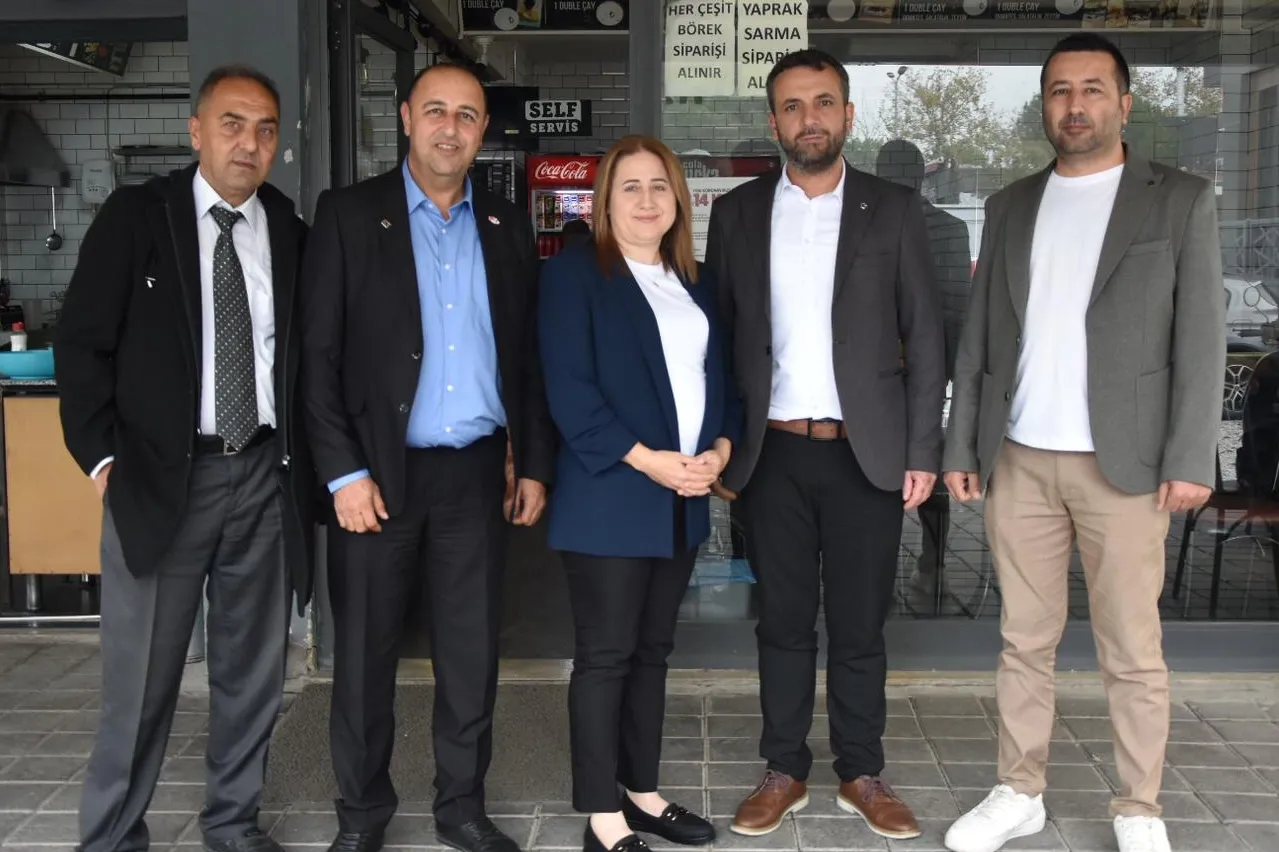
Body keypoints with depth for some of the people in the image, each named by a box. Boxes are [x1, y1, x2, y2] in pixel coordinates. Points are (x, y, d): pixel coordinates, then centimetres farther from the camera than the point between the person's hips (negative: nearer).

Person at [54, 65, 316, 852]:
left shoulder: (291, 231, 7)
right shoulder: (135, 216, -1)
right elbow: (82, 343, -1)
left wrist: (305, 457, 4)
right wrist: (104, 456, -8)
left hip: (265, 474, 3)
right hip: (161, 474, -3)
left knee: (255, 667, 11)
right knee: (141, 674, 2)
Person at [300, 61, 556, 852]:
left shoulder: (507, 227, 9)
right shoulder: (349, 213, -1)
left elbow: (529, 356, 11)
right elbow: (319, 351, -5)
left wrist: (535, 465, 7)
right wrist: (344, 471, -11)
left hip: (476, 471, 3)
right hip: (380, 469, -2)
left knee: (473, 653, 9)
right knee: (365, 653, 8)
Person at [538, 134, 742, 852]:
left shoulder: (696, 281, 15)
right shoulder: (575, 272, -5)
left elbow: (720, 376, 16)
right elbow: (569, 389, -14)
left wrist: (720, 448, -3)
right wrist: (647, 461, -18)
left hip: (685, 497, 6)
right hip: (611, 498, -6)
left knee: (652, 650, 14)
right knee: (605, 655, 1)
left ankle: (641, 791, 26)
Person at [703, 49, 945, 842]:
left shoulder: (894, 209, 3)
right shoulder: (736, 212, 6)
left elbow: (924, 336, 2)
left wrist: (923, 451, -4)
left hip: (865, 452, -1)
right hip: (774, 453, 1)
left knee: (859, 626, 9)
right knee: (784, 622, 11)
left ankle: (862, 774, 25)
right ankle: (785, 771, 25)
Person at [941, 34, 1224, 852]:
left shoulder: (1181, 200, 2)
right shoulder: (1011, 206, 11)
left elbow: (1201, 338, -2)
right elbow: (980, 335, 11)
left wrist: (1190, 457, -10)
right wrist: (961, 445, 6)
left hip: (1123, 463, -3)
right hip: (1019, 460, 3)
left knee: (1132, 651, 5)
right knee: (1025, 640, 11)